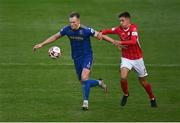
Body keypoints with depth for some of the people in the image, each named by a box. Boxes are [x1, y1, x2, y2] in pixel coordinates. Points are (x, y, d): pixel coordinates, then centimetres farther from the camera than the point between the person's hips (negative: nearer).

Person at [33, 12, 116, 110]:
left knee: (84, 78, -23)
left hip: (87, 56, -5)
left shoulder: (86, 30, -19)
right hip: (76, 58, 5)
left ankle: (85, 102, -13)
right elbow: (55, 37, 8)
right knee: (83, 82, 8)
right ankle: (99, 83, 37)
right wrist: (41, 44, 7)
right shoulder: (67, 29, -7)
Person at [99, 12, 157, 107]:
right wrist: (101, 33, -15)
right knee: (123, 77, -22)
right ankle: (125, 94, 6)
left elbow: (133, 41, -32)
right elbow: (107, 31, 6)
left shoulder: (133, 28, -18)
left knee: (143, 81, 8)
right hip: (126, 58, 2)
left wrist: (121, 42, -43)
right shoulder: (119, 29, -5)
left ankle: (152, 99, 31)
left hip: (137, 58, -2)